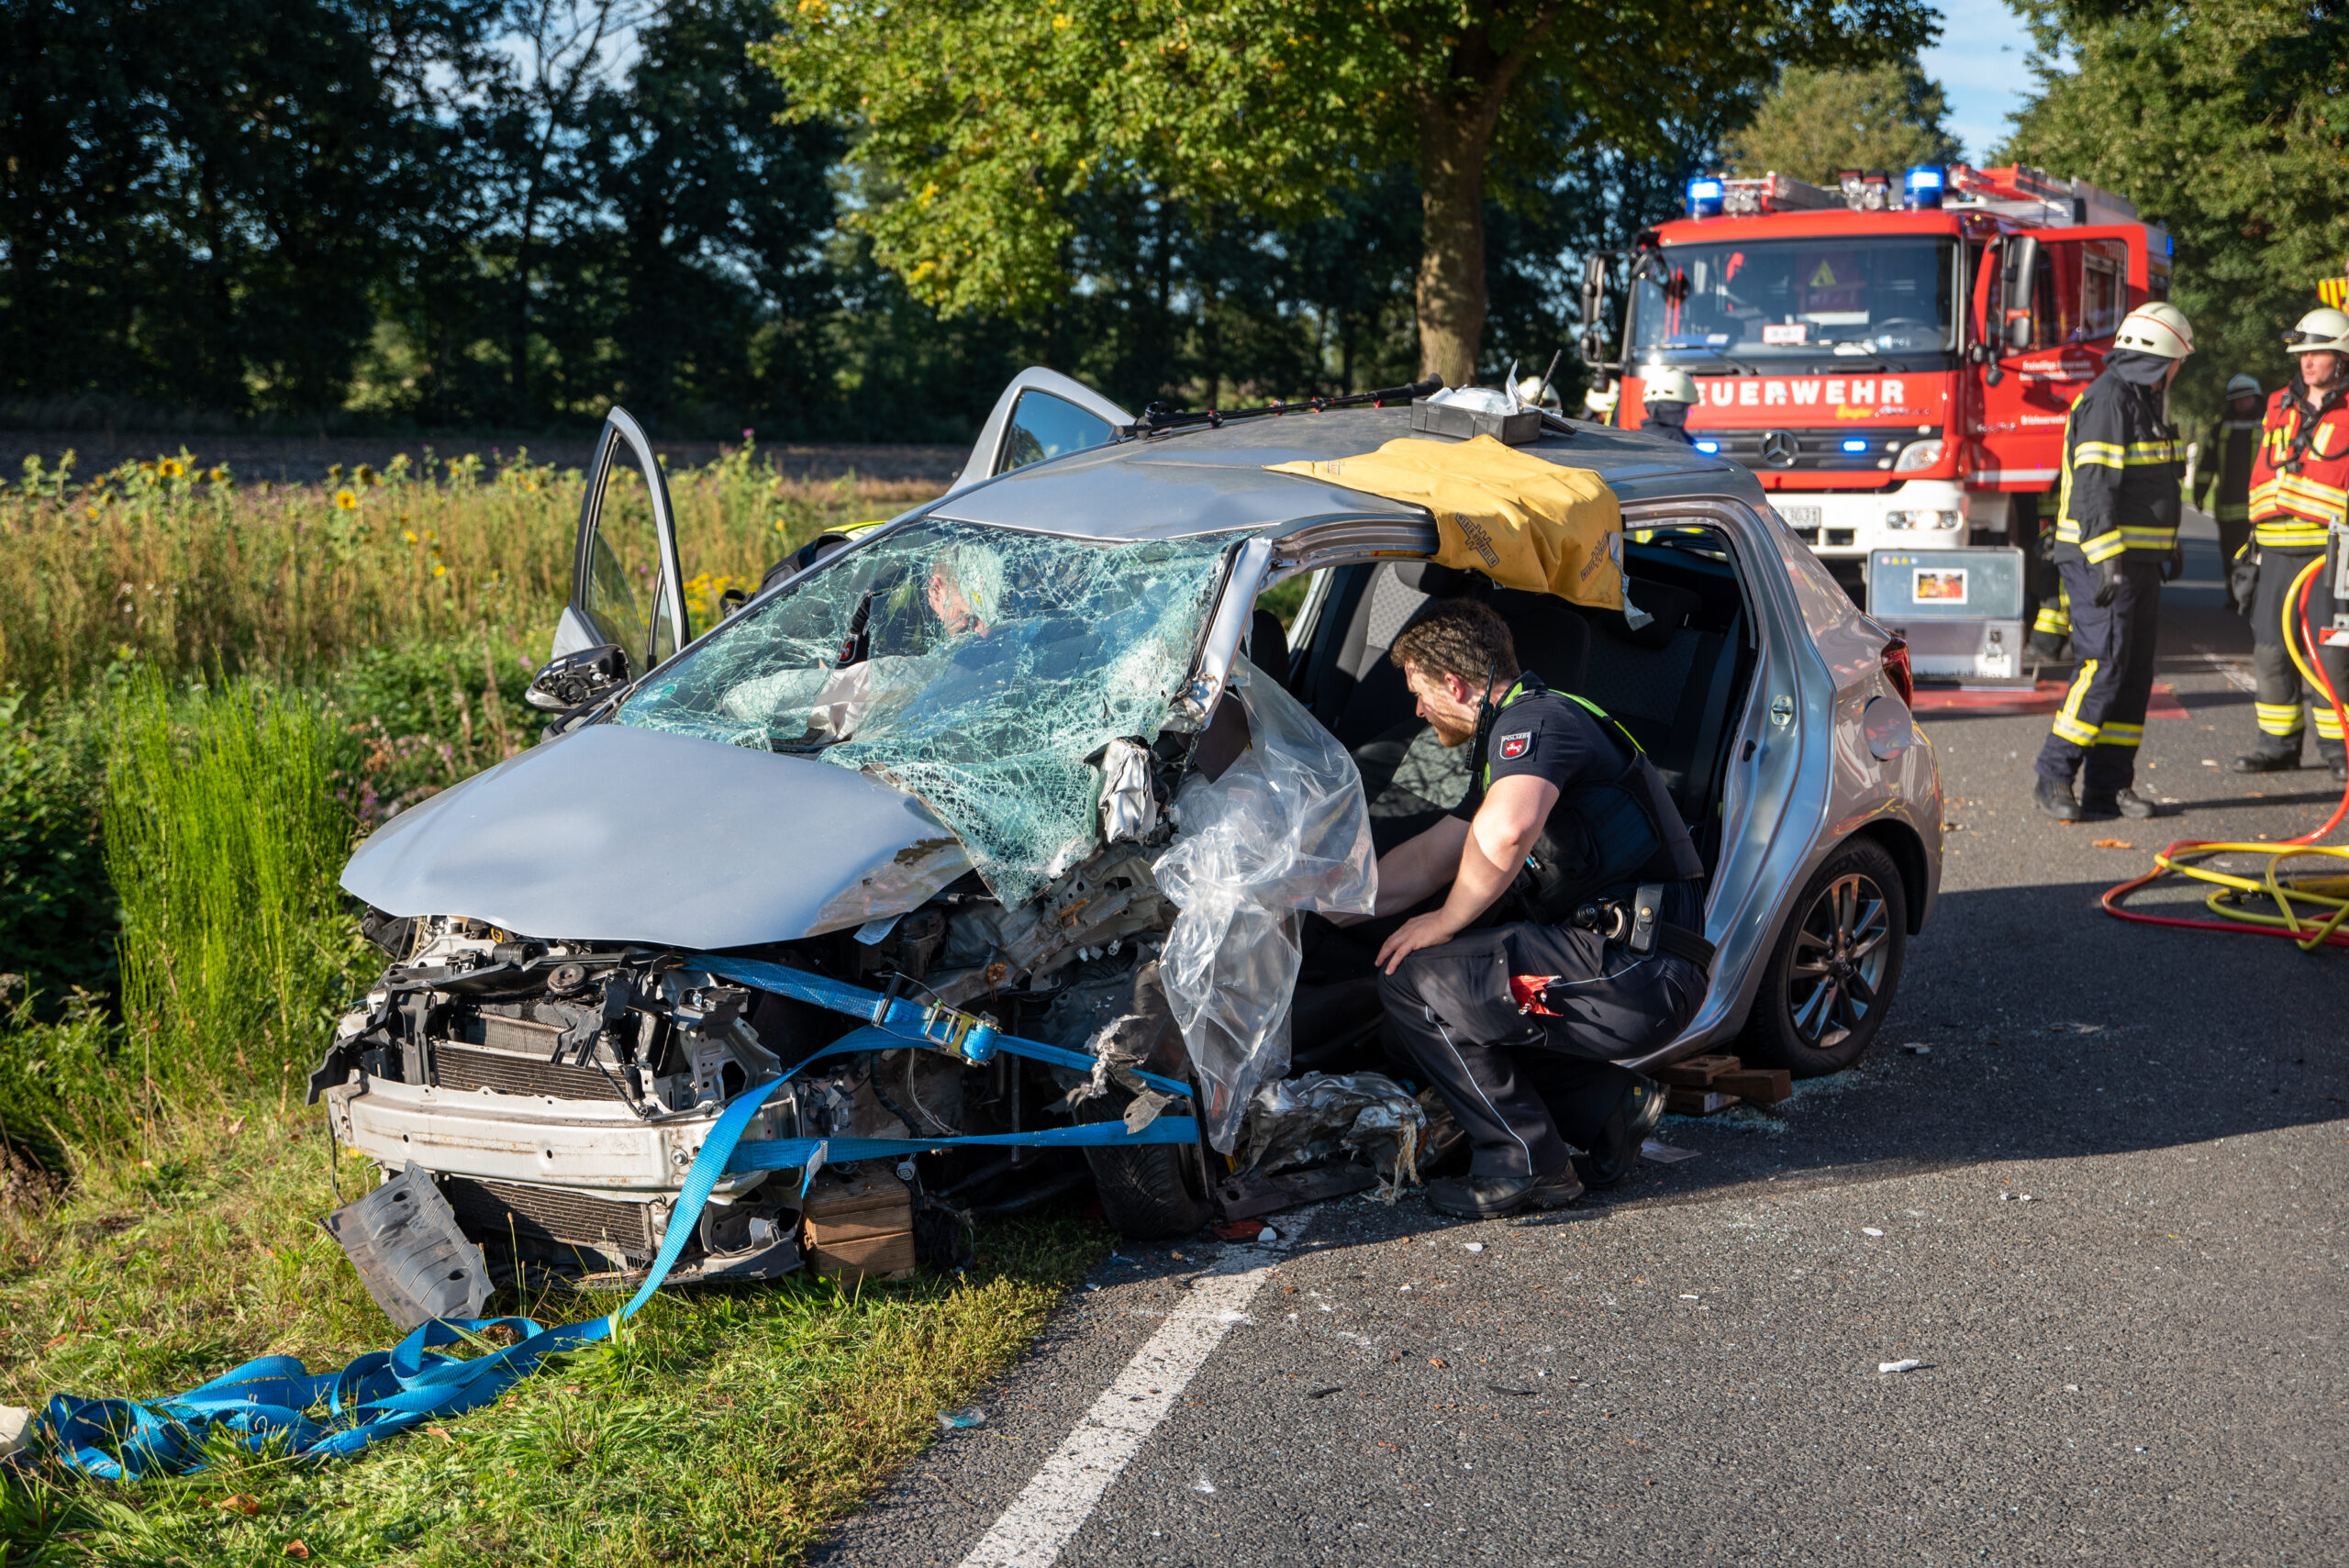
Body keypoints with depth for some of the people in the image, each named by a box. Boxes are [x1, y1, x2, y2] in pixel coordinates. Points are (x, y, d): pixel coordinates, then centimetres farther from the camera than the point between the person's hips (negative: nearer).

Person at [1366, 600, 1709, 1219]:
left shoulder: (1535, 720, -11)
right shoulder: (1510, 739, 22)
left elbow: (1503, 832, -32)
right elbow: (1426, 859, 27)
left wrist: (1444, 923, -16)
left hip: (1635, 974, -10)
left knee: (1413, 980, -15)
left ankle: (1526, 1163, -7)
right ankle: (1608, 1102, 13)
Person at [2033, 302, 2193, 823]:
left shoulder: (2146, 402, 19)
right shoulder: (2107, 399, -13)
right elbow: (2094, 487, -21)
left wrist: (2168, 547, 31)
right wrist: (2107, 561, -27)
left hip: (2139, 561, 10)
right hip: (2103, 562, -10)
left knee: (2135, 673, 7)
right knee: (2105, 665, -14)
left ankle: (2110, 785, 10)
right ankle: (2054, 777, -10)